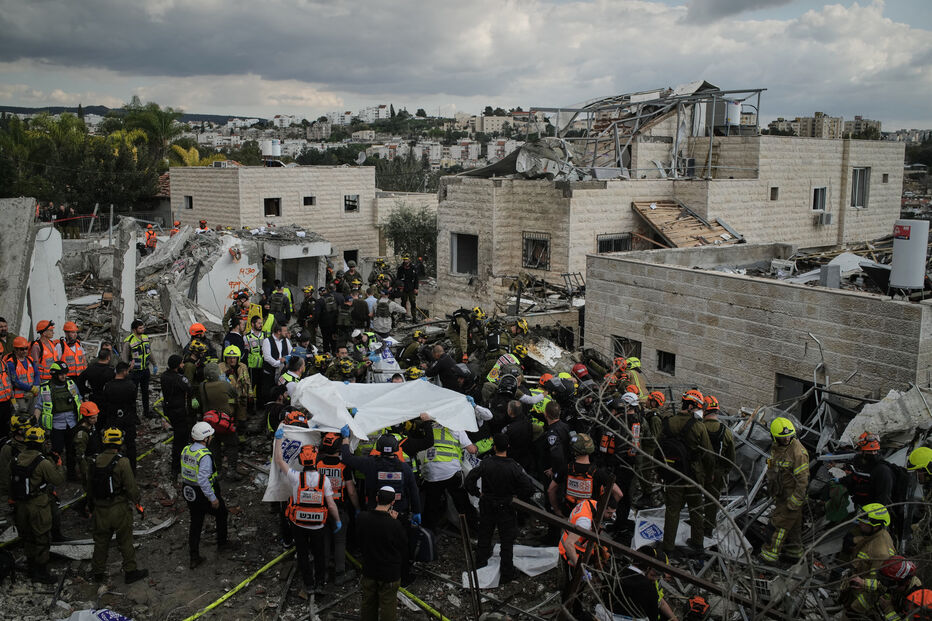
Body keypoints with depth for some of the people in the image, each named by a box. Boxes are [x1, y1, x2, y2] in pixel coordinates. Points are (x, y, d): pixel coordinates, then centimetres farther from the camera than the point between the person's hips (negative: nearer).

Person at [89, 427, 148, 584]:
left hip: (100, 509, 5)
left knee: (100, 541, 18)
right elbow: (131, 486, -16)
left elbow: (89, 487, 8)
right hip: (119, 509, -4)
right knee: (125, 541, 9)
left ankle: (98, 572, 28)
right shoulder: (122, 462, -19)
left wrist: (92, 502, 22)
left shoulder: (95, 461, -3)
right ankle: (130, 571, 18)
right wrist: (137, 499, 1)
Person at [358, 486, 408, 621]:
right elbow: (404, 549, -13)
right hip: (390, 573, -4)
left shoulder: (362, 518, -14)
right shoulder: (395, 525, -27)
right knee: (388, 605, 13)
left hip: (369, 570, 4)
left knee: (368, 602, 23)